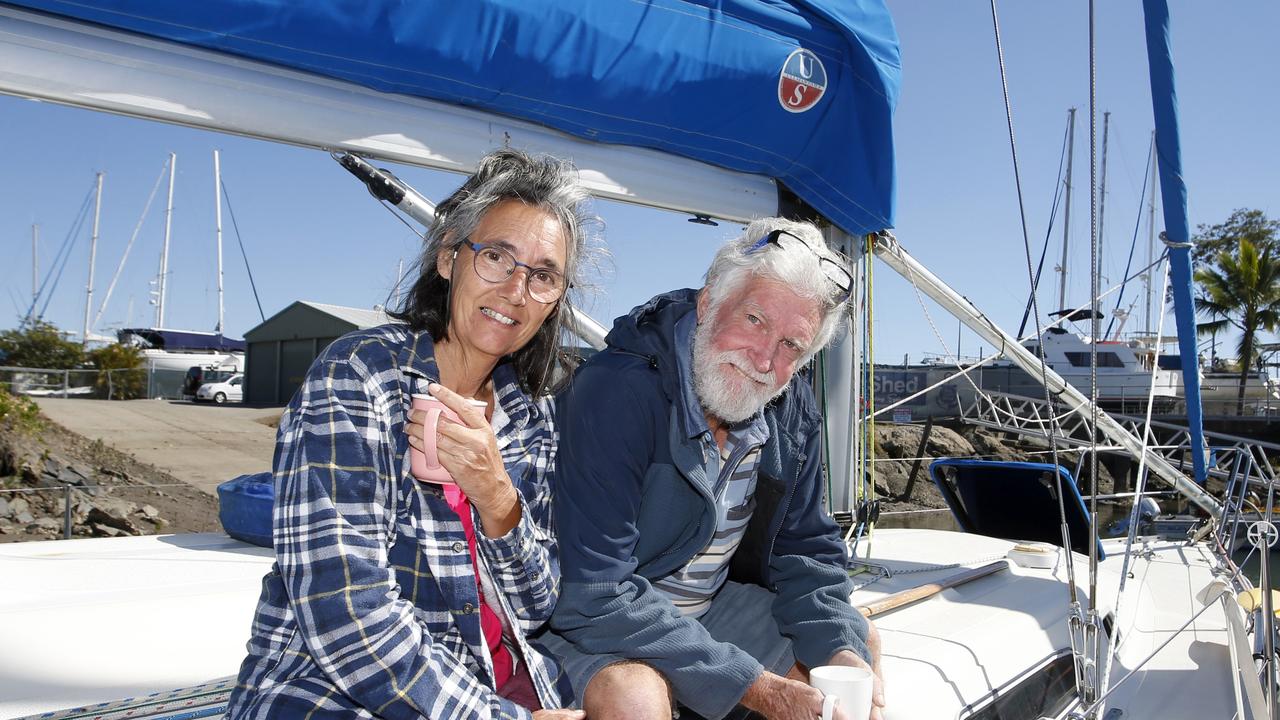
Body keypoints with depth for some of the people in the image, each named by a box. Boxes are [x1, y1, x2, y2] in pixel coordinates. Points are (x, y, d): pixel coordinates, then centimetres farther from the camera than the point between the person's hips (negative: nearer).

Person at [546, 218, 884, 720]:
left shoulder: (794, 414, -5)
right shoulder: (616, 392, -30)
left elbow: (804, 549, 4)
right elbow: (594, 595, -33)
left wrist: (841, 650, -15)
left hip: (709, 606, 7)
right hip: (584, 622, -6)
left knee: (862, 644, 8)